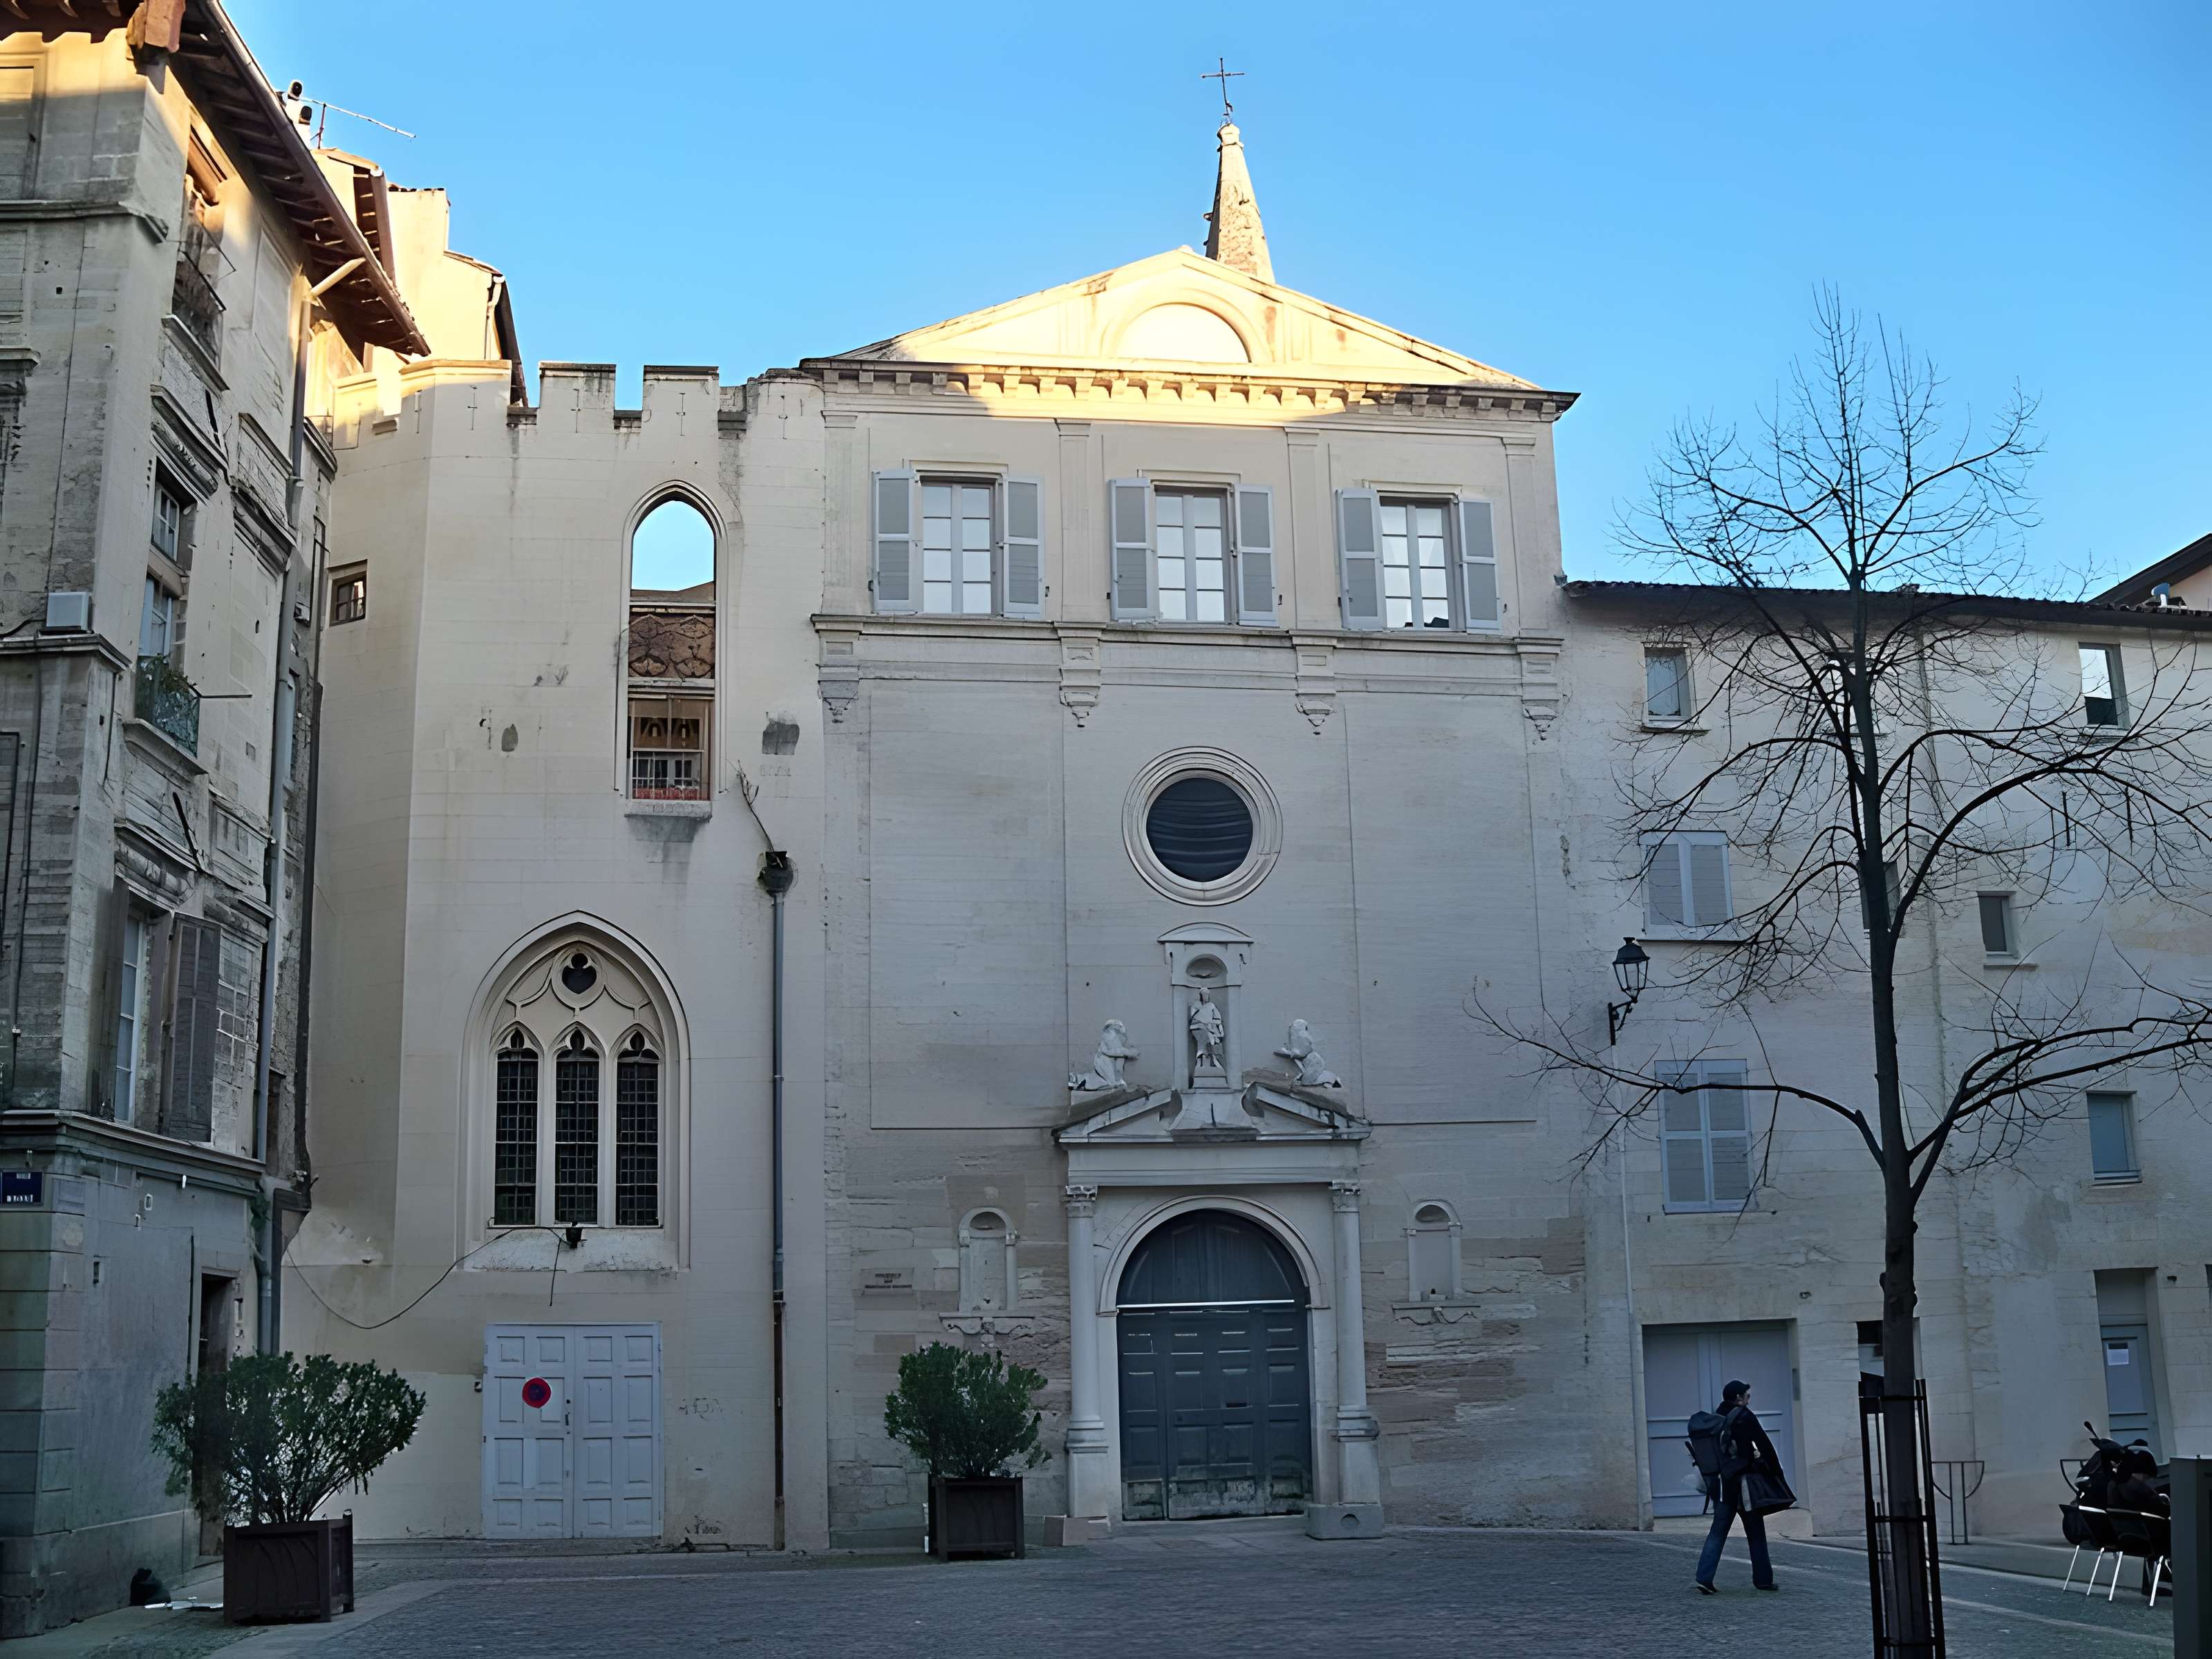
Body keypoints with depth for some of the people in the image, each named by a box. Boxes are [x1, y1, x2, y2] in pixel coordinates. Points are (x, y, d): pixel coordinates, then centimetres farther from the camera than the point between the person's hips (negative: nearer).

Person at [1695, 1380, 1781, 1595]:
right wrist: (1776, 1472, -3)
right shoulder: (1744, 1417, -8)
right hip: (1744, 1482, -5)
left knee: (1717, 1532, 4)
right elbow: (1765, 1445, -11)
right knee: (1756, 1533, 8)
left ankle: (1704, 1578, -7)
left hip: (1723, 1484, 5)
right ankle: (1763, 1580, 14)